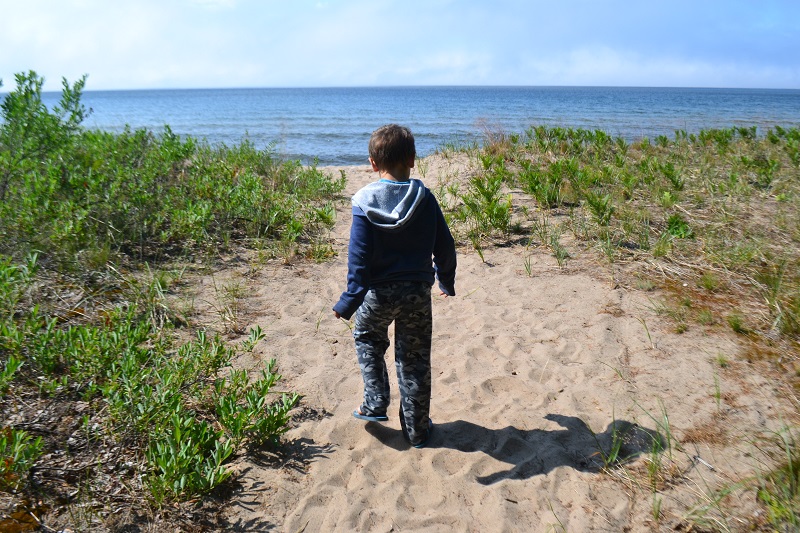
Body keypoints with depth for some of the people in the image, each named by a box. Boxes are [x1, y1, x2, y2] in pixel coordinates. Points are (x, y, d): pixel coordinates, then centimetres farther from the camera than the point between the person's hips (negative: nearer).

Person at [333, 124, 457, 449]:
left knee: (367, 340, 28)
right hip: (417, 293, 1)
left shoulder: (364, 203, -11)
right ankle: (417, 430, 24)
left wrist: (349, 301, -10)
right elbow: (444, 247, 1)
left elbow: (359, 258, -15)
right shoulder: (424, 199, -6)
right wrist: (447, 282, 17)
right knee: (414, 361, 13)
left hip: (377, 292, -1)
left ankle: (375, 404, 24)